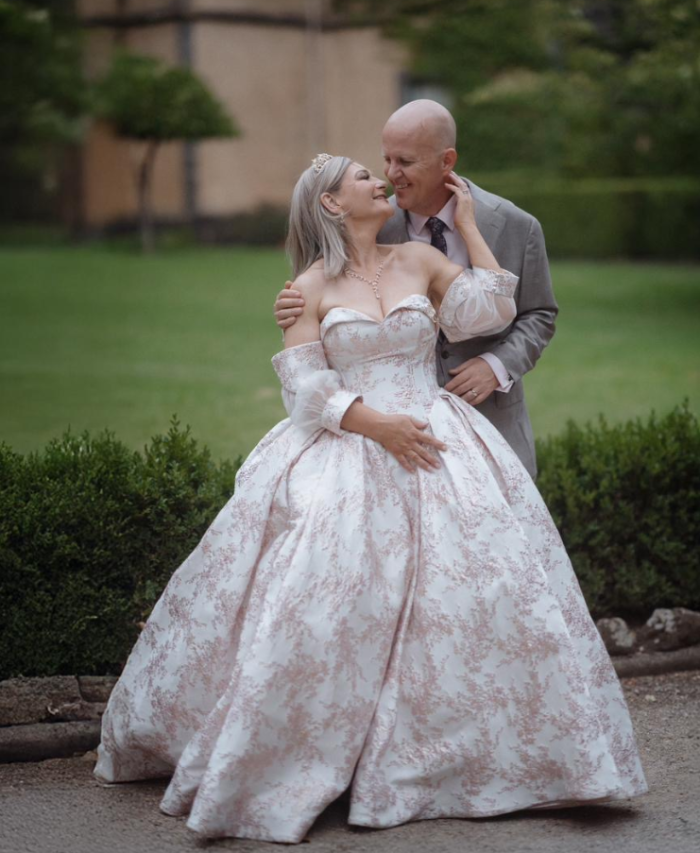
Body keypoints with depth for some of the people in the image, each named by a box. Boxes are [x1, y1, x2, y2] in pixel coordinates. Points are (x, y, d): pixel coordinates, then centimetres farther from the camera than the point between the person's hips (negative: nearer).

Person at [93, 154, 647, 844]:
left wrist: (467, 225, 8)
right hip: (344, 457, -3)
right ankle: (277, 759, 1)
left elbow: (493, 308, 3)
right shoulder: (312, 287, 4)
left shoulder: (420, 262, 12)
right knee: (318, 602, -10)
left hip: (434, 447, 3)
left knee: (476, 587, -4)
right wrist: (376, 422, -16)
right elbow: (305, 387, -2)